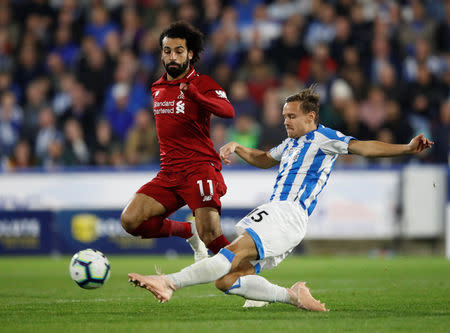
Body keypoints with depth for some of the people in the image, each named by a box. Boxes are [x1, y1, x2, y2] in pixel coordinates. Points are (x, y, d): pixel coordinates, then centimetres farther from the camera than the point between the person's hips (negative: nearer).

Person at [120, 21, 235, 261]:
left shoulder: (202, 84, -5)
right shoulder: (157, 88, 17)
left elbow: (228, 111, -26)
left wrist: (193, 93, -41)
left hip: (200, 169, -6)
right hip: (168, 174, 6)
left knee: (210, 238, -20)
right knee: (130, 221, -12)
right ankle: (188, 232, 10)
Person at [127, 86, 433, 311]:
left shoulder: (324, 138, 3)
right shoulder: (290, 144, 28)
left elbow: (364, 147, -6)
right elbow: (265, 159, 46)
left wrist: (407, 148, -19)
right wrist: (237, 148, 29)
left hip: (289, 215, -10)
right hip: (273, 212, 10)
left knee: (233, 253, -26)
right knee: (227, 280, -4)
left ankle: (169, 283, -40)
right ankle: (294, 297, -5)